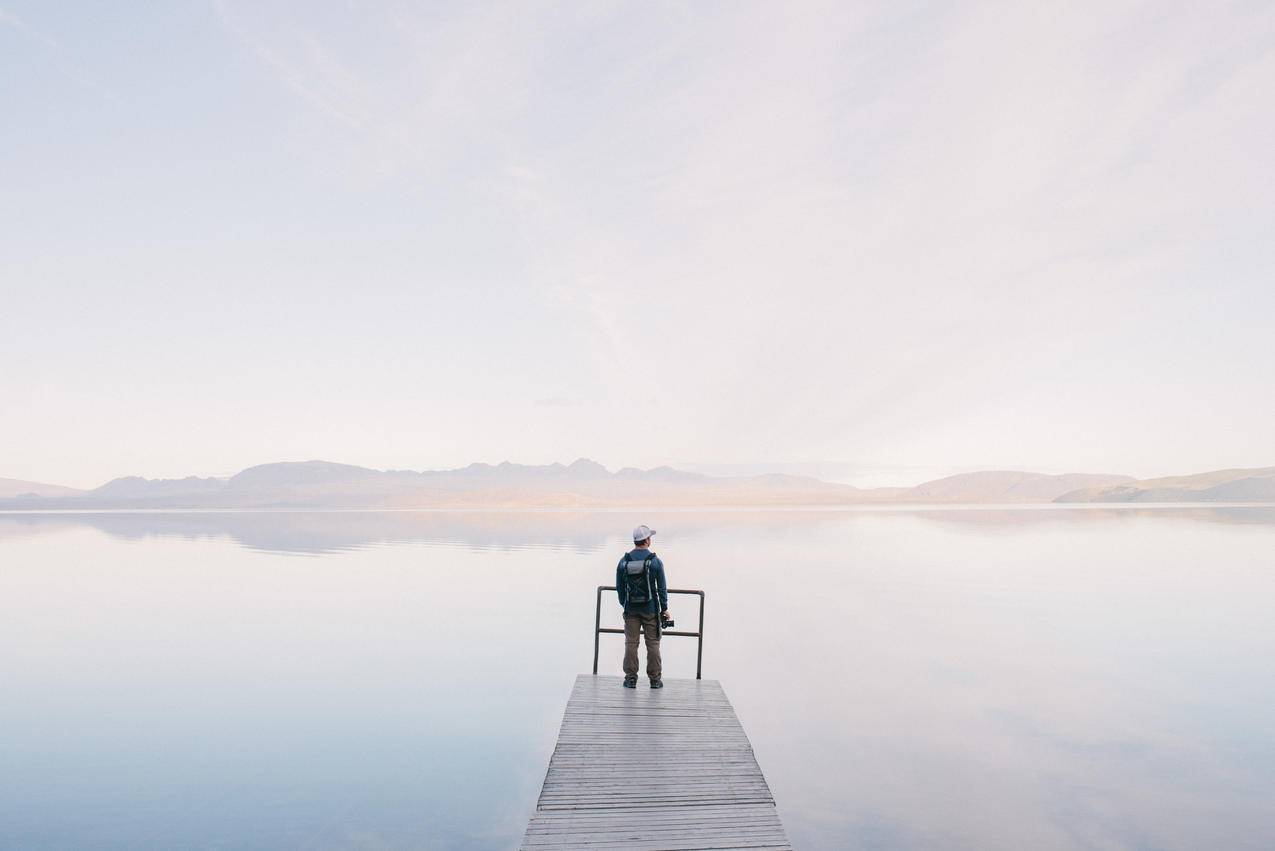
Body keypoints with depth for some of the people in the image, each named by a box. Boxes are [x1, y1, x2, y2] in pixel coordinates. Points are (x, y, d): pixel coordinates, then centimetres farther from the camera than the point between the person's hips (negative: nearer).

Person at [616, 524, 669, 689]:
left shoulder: (624, 561, -1)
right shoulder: (655, 561, -9)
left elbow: (619, 587, 5)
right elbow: (662, 588, -5)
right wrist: (664, 608, 4)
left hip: (631, 609, 2)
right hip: (651, 609, -2)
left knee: (631, 642, 7)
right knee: (653, 643, 6)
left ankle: (630, 678, 10)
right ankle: (655, 679, 11)